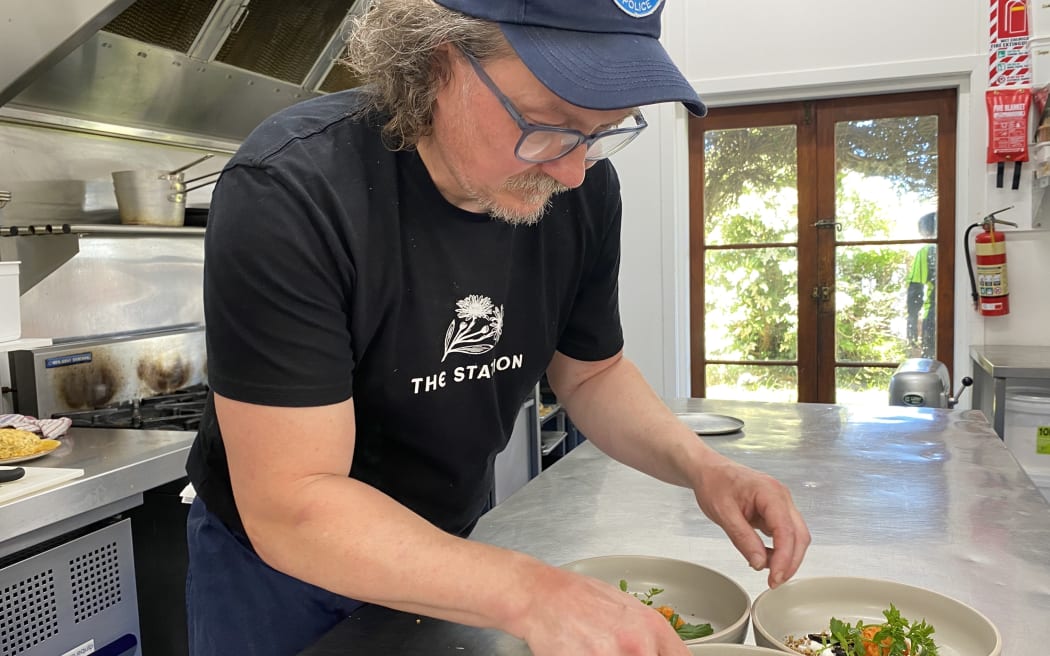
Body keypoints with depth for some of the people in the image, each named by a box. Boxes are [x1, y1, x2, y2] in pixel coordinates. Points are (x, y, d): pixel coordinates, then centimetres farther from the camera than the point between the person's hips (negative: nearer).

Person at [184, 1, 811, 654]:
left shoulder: (583, 189, -15)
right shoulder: (287, 193, -31)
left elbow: (590, 372, -1)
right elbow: (289, 505, -32)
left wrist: (698, 464, -18)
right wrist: (534, 595, -40)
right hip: (277, 561, -3)